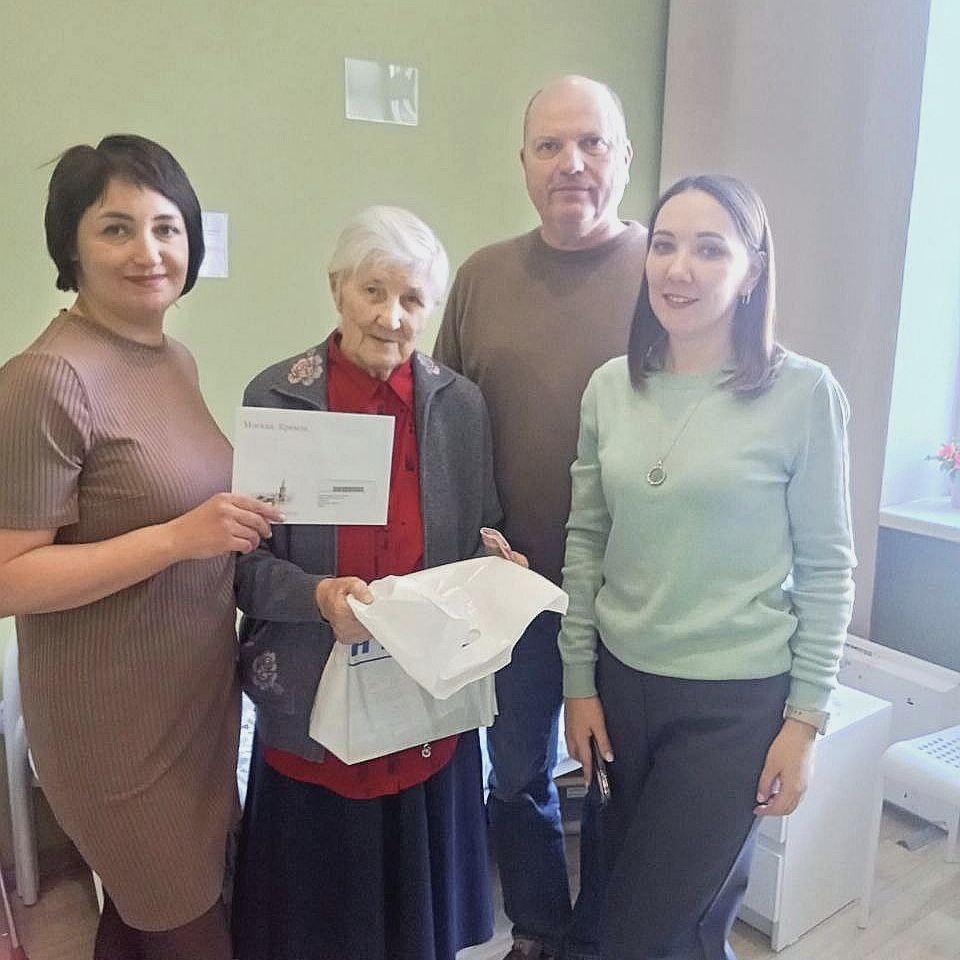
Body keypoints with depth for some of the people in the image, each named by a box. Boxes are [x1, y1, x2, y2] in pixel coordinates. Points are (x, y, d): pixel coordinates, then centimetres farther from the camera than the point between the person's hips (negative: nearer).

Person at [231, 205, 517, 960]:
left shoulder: (461, 404, -1)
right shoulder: (276, 396, -7)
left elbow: (481, 540, 8)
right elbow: (246, 559, -6)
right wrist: (318, 595, -23)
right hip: (315, 706, -1)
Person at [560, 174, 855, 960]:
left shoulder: (804, 392, -12)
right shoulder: (611, 386, -1)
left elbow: (827, 567, -7)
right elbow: (585, 541, 4)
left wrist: (806, 717, -6)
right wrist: (579, 680, 4)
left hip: (738, 697, -3)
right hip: (623, 680, 4)